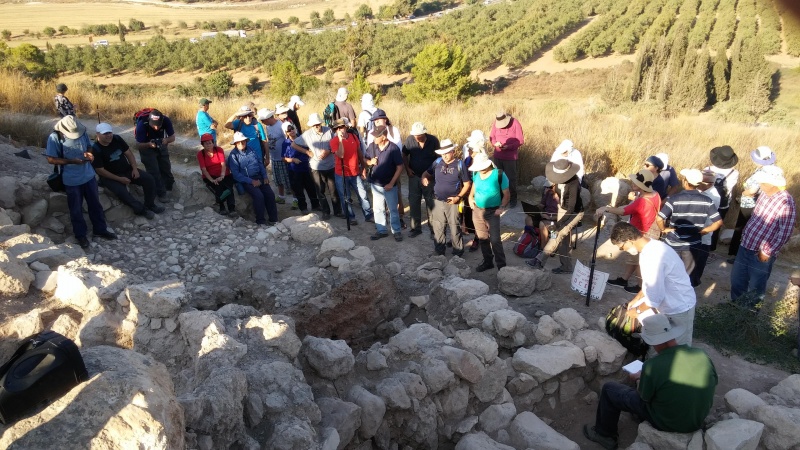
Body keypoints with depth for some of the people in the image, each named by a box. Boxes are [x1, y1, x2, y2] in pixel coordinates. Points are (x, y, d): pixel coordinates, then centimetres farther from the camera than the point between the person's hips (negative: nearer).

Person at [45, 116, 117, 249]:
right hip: (72, 180, -4)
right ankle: (80, 235, 24)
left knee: (95, 204, 15)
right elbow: (51, 159, -15)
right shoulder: (54, 137, -18)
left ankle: (100, 229, 31)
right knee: (76, 209, 9)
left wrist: (89, 153, -12)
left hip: (89, 175, 4)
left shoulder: (82, 131, -5)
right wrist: (73, 161, -25)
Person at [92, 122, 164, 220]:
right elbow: (100, 171, -17)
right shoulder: (95, 150, -19)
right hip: (110, 177, -5)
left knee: (149, 178, -11)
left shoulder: (117, 139, -4)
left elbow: (129, 154, 4)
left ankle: (149, 204, 3)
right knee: (121, 191, -34)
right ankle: (141, 209, -15)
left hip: (127, 170, 6)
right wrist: (120, 179, -20)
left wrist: (135, 169, -9)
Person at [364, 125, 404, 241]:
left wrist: (391, 183, -17)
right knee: (378, 209, 14)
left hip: (389, 185, -4)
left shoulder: (394, 148, -18)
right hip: (376, 184, 4)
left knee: (393, 209, 9)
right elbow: (365, 159, 10)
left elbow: (399, 167, -14)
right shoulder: (372, 146, -6)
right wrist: (370, 162, -15)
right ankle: (381, 230, 28)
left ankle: (396, 231, 24)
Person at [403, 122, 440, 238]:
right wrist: (407, 168, -6)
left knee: (431, 203, 8)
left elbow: (438, 157, -2)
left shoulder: (433, 140, -13)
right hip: (414, 176, 2)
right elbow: (405, 155, 4)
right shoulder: (410, 139, -11)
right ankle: (416, 227, 22)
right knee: (414, 202, 9)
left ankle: (433, 228, 19)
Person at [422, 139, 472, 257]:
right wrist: (424, 177, -10)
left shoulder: (460, 164, -7)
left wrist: (458, 197, -13)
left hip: (453, 203, -3)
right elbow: (427, 172, 15)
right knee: (437, 228, 12)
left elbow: (467, 184, -3)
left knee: (455, 229, 3)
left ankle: (457, 253, 18)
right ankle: (439, 252, 27)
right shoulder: (437, 162, 1)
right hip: (438, 201, 4)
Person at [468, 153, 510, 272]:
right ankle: (487, 261, 30)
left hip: (492, 212, -5)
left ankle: (501, 265, 6)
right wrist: (471, 197, 5)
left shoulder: (499, 175, -16)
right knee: (482, 238, 14)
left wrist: (502, 207, -20)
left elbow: (506, 194, -8)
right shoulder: (476, 173, -1)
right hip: (477, 210, 5)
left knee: (495, 239, -6)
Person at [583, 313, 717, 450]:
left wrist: (642, 377, 9)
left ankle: (605, 434, 28)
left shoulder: (652, 366, -31)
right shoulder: (702, 355, -17)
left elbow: (644, 397, -13)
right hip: (699, 418, 5)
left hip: (668, 423, -5)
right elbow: (714, 382, 3)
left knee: (609, 389, 10)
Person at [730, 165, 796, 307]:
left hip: (761, 254, -7)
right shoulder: (765, 194, 2)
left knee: (756, 286, 11)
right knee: (737, 278, 19)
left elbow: (784, 234, -20)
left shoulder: (786, 203, -22)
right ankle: (735, 305, 38)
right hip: (745, 246, 7)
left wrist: (768, 252, -17)